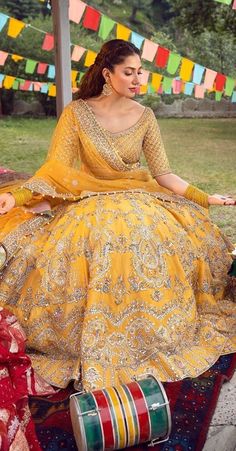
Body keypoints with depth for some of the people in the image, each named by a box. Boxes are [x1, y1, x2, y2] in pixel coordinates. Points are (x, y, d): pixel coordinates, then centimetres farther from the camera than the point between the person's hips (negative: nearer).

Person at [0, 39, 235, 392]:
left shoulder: (144, 117, 3)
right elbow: (55, 170, -10)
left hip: (140, 202, 3)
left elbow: (163, 174, 4)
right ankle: (95, 355, -11)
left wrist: (206, 198, -5)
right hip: (91, 205, -3)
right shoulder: (77, 113, -6)